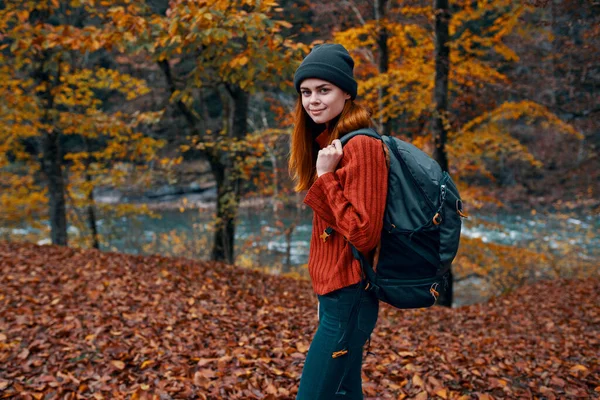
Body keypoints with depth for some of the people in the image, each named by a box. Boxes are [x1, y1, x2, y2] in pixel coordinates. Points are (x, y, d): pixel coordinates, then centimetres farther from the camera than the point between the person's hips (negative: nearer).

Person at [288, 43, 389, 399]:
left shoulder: (361, 145, -17)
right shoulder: (331, 142, 11)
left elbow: (364, 233, -22)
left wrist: (325, 178, -20)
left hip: (347, 300, -9)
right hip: (337, 296, 9)